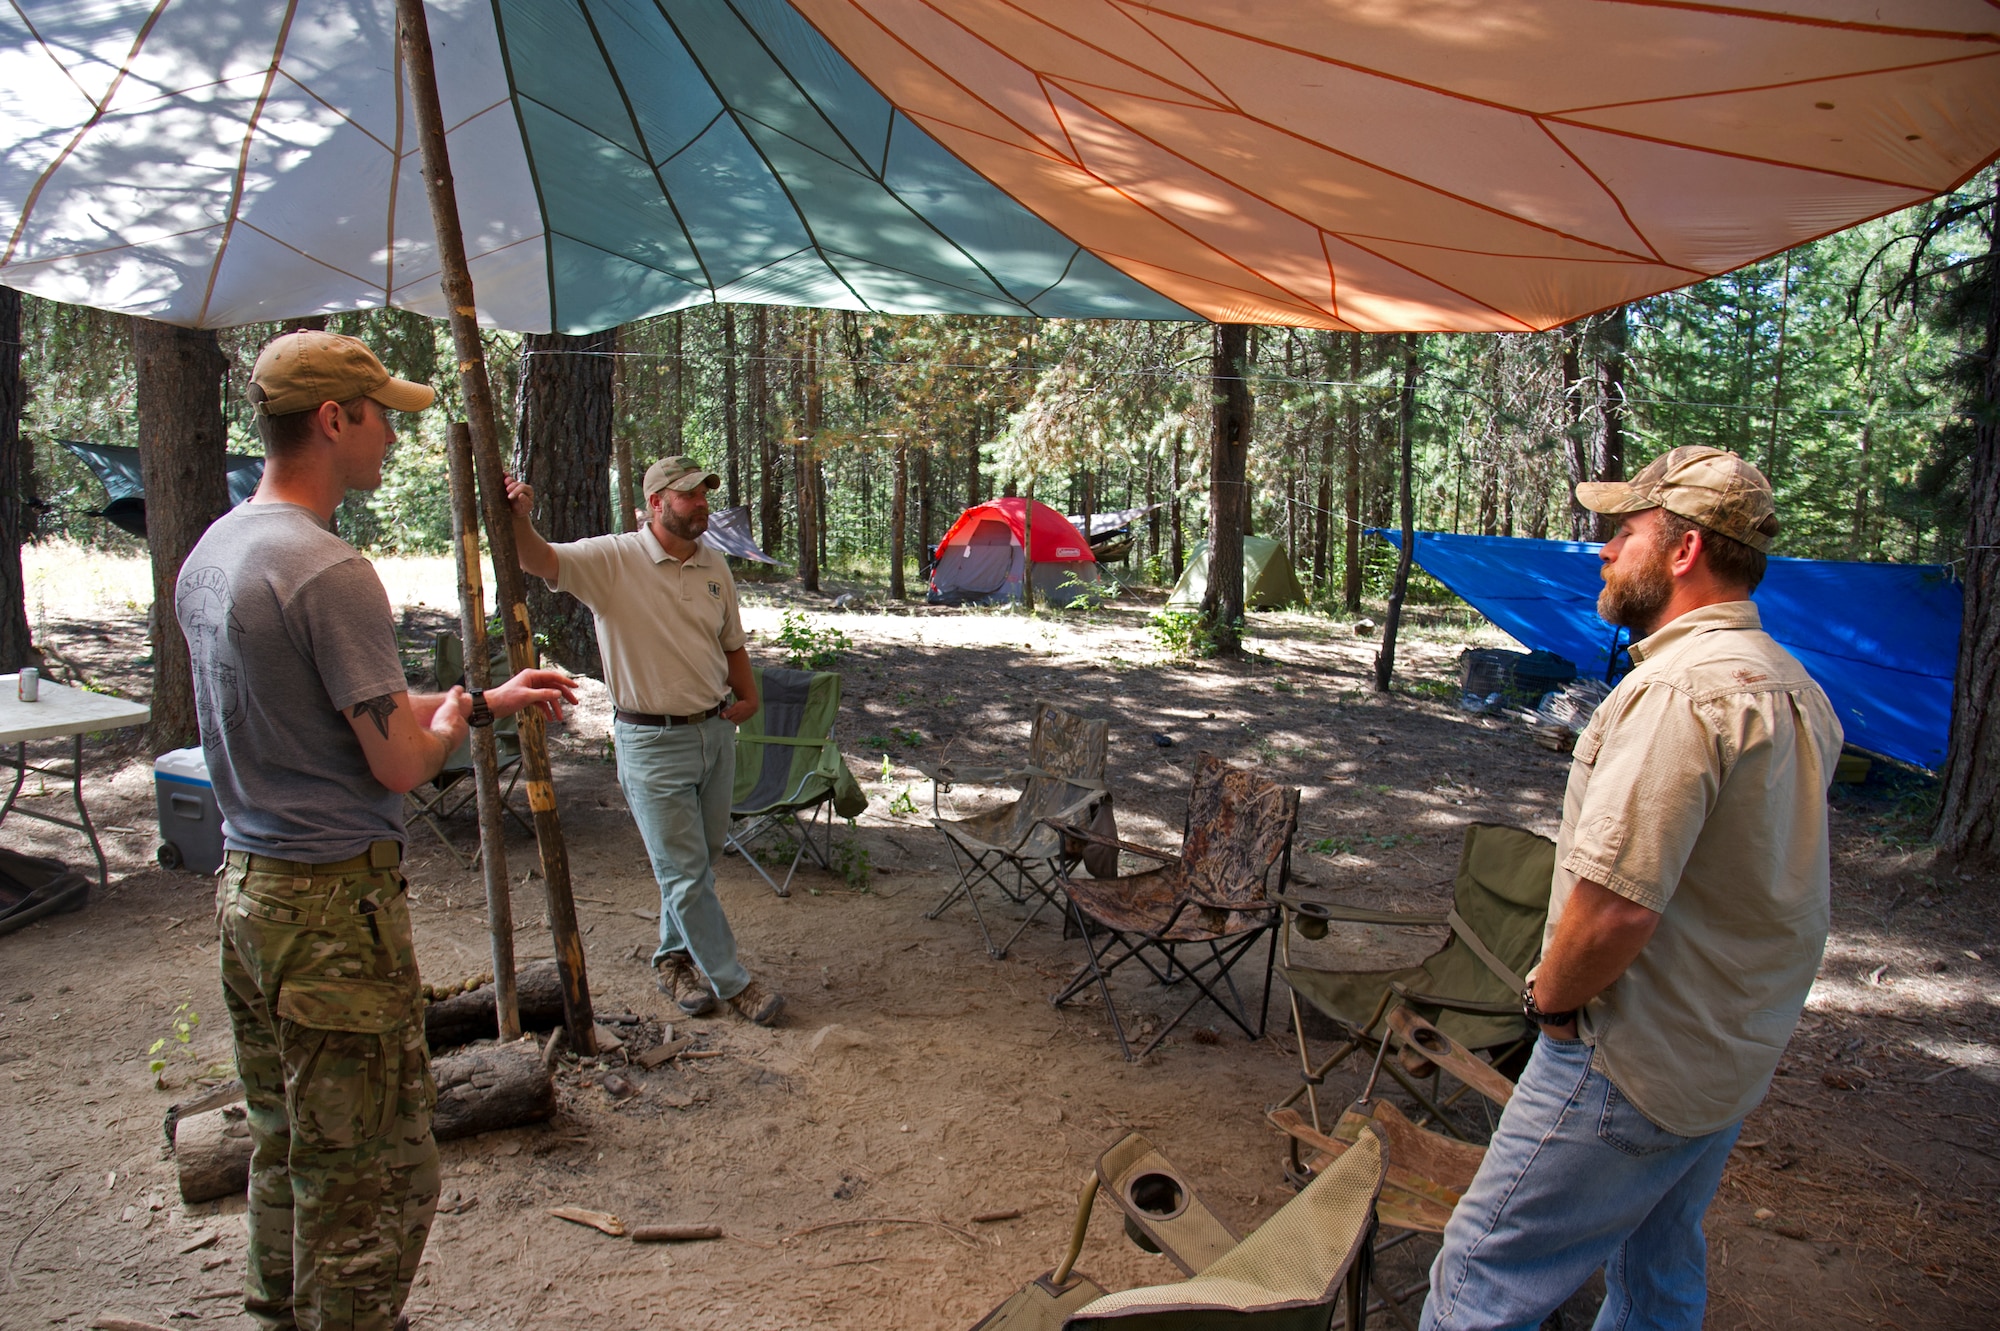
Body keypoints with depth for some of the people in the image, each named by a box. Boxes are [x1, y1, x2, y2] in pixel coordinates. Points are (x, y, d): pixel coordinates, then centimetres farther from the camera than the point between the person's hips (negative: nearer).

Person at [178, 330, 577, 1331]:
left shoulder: (208, 555, 10)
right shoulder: (328, 572, -21)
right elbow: (400, 761, -19)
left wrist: (489, 699, 16)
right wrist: (453, 719, 3)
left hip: (245, 885, 10)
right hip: (334, 907, -10)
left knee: (283, 1147, 24)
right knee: (370, 1173, 4)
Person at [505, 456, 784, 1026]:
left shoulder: (715, 566, 7)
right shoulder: (614, 560, -11)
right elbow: (541, 559, -26)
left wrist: (748, 697, 6)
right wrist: (519, 520, -45)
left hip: (716, 732, 6)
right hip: (652, 743, -6)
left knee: (701, 859, 17)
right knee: (685, 872, 1)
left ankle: (673, 958, 37)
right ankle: (732, 982, 13)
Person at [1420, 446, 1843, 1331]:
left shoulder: (1679, 689, -25)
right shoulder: (1793, 689, 8)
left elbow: (1613, 910, -30)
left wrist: (1549, 996, -11)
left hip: (1634, 1067, -10)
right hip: (1736, 1059, 10)